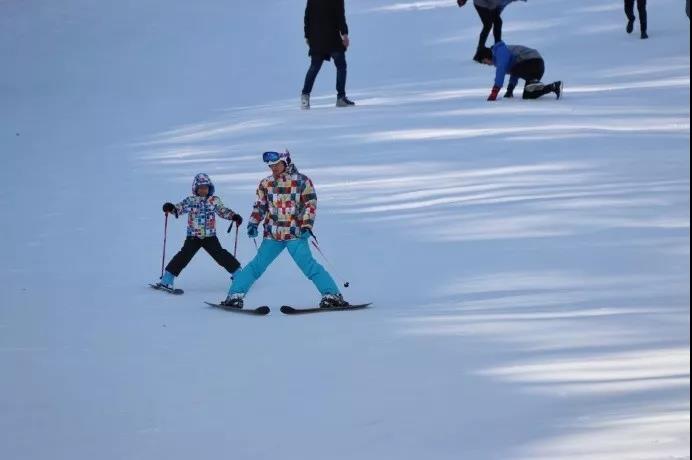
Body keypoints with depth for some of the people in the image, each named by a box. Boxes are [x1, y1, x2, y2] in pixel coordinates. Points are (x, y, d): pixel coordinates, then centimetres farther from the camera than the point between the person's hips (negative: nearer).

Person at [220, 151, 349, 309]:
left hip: (295, 234, -3)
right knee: (257, 265, -1)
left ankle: (332, 296, -12)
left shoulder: (301, 181, 0)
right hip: (272, 234, 3)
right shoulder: (266, 183, 11)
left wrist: (306, 226, -12)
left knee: (308, 265, -14)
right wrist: (253, 224, 5)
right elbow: (260, 206, 19)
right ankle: (235, 296, 4)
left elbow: (310, 205, -1)